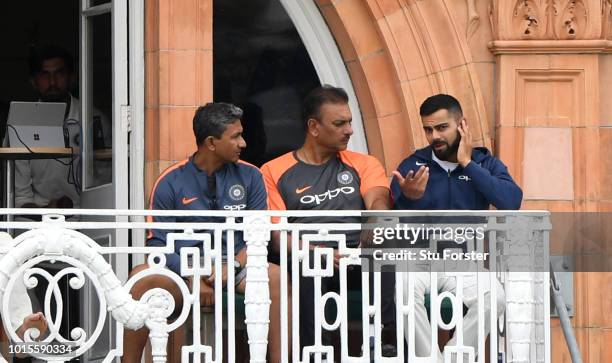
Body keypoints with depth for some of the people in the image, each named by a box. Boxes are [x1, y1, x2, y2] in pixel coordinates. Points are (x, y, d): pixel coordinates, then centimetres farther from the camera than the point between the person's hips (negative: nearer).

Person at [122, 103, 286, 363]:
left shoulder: (250, 177, 11)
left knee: (275, 277, -30)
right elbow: (157, 242, 0)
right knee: (141, 277, -31)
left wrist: (233, 266, -14)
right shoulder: (170, 182, 5)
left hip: (235, 272, 1)